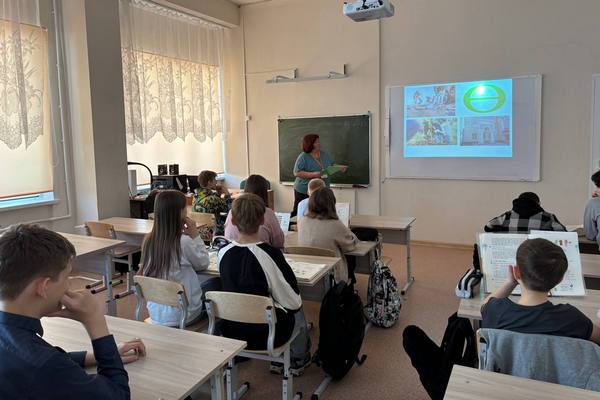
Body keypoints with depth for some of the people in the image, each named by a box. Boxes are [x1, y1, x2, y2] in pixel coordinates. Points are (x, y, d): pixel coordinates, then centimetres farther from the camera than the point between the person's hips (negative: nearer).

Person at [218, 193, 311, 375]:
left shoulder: (224, 253, -10)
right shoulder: (271, 254, -25)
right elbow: (293, 302, -16)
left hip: (231, 331, 5)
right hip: (265, 335, -4)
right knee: (298, 310, 26)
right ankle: (299, 359, 45)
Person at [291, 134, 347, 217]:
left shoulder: (324, 155, 8)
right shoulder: (303, 157, -12)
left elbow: (332, 165, 19)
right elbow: (296, 173, -18)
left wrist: (340, 167, -1)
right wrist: (313, 174, -26)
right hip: (304, 192, -5)